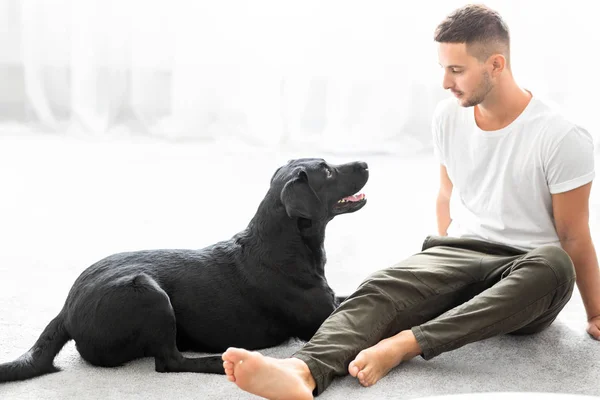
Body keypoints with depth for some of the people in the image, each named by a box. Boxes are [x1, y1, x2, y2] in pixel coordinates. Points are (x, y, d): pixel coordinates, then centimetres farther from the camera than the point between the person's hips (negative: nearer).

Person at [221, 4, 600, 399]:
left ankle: (405, 344, -44)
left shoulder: (562, 138, -13)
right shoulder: (448, 116, 3)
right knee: (384, 288, -28)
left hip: (526, 270, -3)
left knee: (554, 266, -39)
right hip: (460, 253, 3)